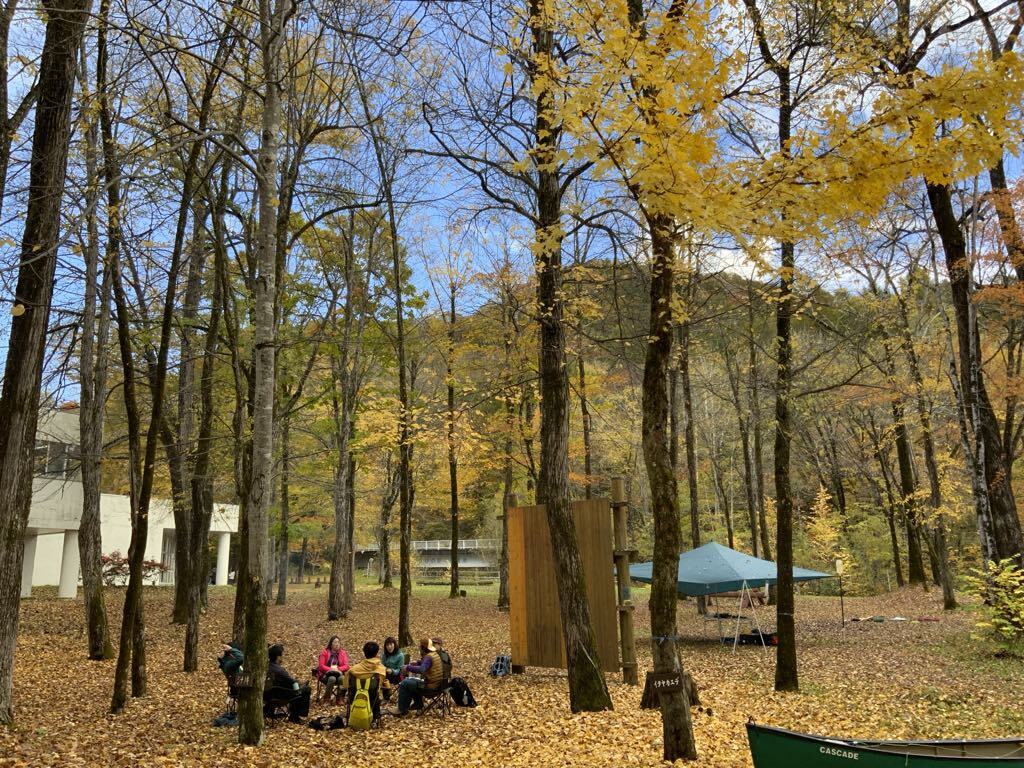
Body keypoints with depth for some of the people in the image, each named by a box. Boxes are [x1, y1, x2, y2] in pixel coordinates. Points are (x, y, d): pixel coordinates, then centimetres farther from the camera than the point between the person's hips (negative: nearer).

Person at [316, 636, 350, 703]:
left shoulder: (343, 653, 6)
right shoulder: (325, 652, -1)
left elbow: (346, 666, 1)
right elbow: (321, 666, -7)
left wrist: (338, 669, -19)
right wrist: (331, 669, -21)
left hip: (338, 674, 2)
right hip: (325, 674, -2)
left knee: (342, 678, -33)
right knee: (332, 679, -36)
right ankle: (327, 698, -15)